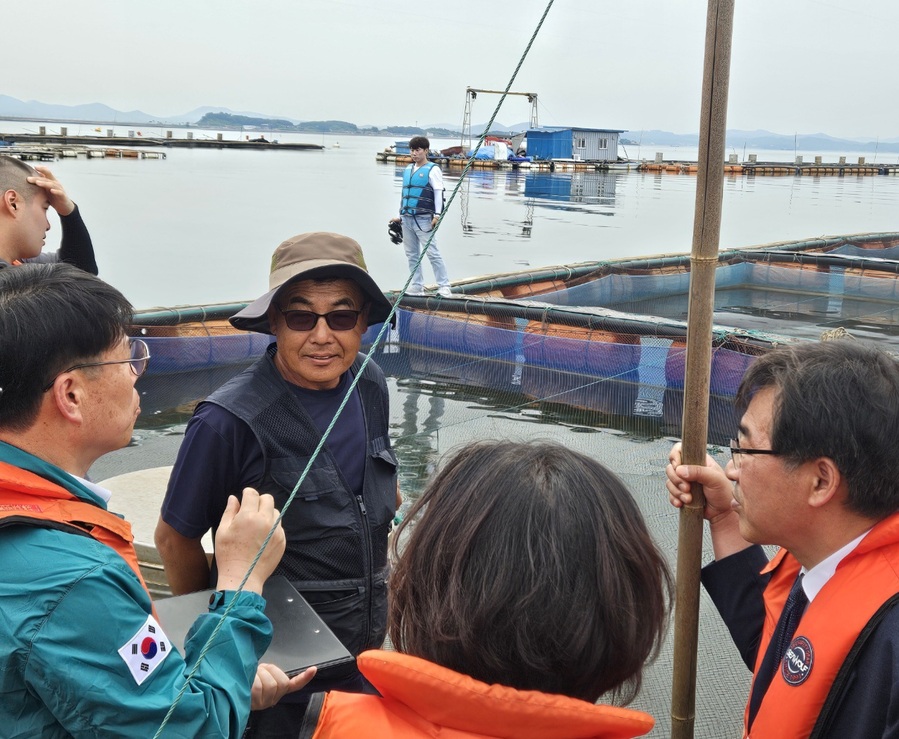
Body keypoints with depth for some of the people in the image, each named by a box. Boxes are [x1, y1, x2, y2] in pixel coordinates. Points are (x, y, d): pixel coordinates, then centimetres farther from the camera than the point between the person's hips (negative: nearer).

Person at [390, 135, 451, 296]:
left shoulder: (432, 170, -2)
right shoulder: (407, 170, 18)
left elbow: (438, 192, -8)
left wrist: (437, 214, -18)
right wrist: (400, 216, 22)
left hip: (423, 219, -7)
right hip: (407, 219, 7)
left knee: (432, 252, -10)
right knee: (411, 254, 8)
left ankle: (444, 286, -8)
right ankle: (417, 287, 14)